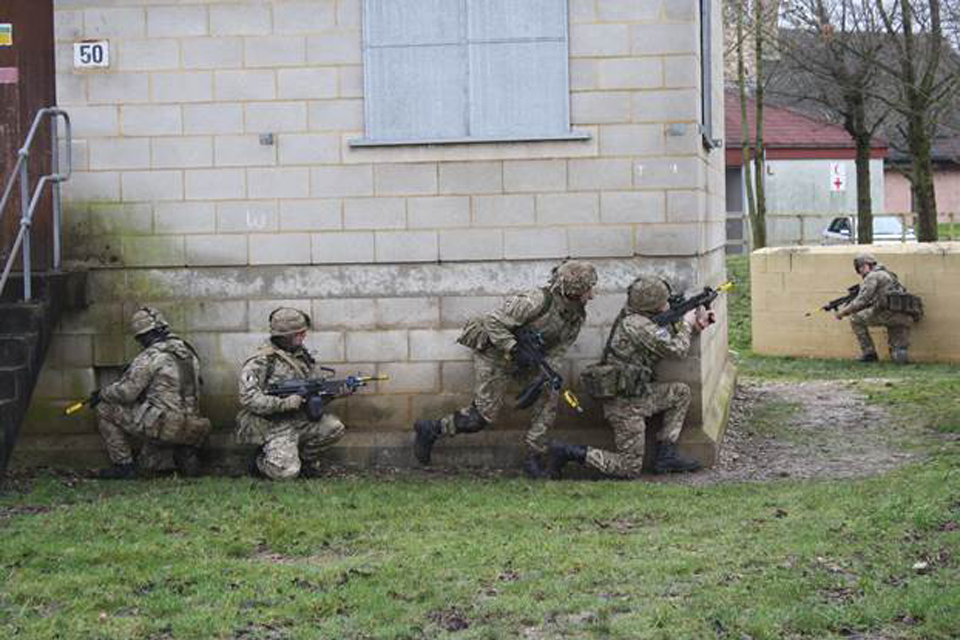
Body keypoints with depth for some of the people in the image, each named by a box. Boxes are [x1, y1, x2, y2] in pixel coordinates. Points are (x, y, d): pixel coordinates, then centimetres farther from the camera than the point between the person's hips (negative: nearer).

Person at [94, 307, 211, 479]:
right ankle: (186, 457, 22)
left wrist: (101, 394, 8)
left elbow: (125, 392, -12)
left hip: (164, 427, -8)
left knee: (105, 409, 6)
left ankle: (124, 465, 6)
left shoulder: (150, 357, -11)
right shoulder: (188, 351, 12)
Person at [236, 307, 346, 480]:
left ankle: (305, 459, 9)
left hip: (299, 419, 7)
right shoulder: (260, 362, -15)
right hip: (272, 425, -7)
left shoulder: (301, 354, 8)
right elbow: (248, 398, -22)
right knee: (287, 472, -23)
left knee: (334, 427, -14)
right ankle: (261, 460, 11)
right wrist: (284, 403, -27)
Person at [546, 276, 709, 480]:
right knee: (630, 469, -2)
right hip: (624, 404, -9)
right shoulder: (638, 326, -22)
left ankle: (666, 455, 12)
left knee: (681, 392, 12)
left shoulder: (634, 318, 7)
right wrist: (687, 323, -1)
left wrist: (693, 327, 7)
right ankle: (568, 452, -2)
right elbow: (676, 349, -18)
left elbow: (667, 335, 21)